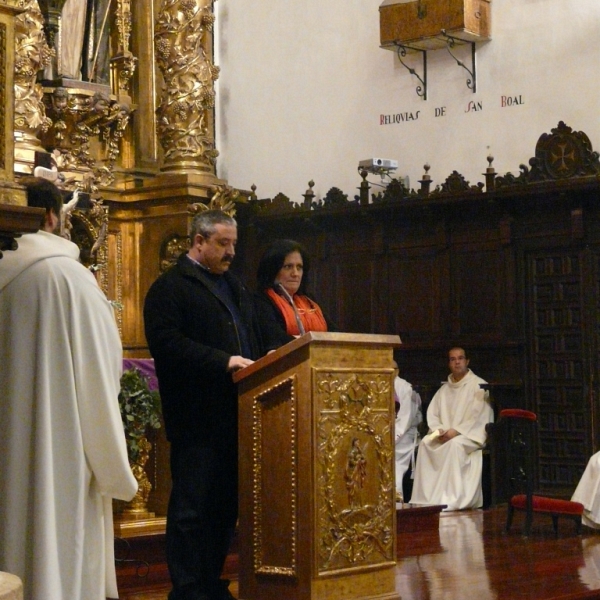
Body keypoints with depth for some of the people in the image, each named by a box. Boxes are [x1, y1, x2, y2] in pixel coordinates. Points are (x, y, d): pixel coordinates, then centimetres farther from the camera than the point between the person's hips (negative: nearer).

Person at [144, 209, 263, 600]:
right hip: (197, 417, -8)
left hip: (235, 416, 8)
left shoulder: (235, 287, 21)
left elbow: (253, 339, 25)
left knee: (227, 506, 12)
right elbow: (165, 341, -18)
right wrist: (224, 361, -21)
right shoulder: (171, 286, -5)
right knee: (191, 508, -2)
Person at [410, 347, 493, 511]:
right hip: (445, 434, 6)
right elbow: (432, 413, 12)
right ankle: (426, 497, -25)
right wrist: (439, 430, -9)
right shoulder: (444, 389, 18)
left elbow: (479, 416, -11)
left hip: (472, 434, -5)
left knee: (455, 444, -36)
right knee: (425, 443, -22)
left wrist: (456, 431, -19)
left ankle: (452, 498, -38)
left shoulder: (478, 385, 0)